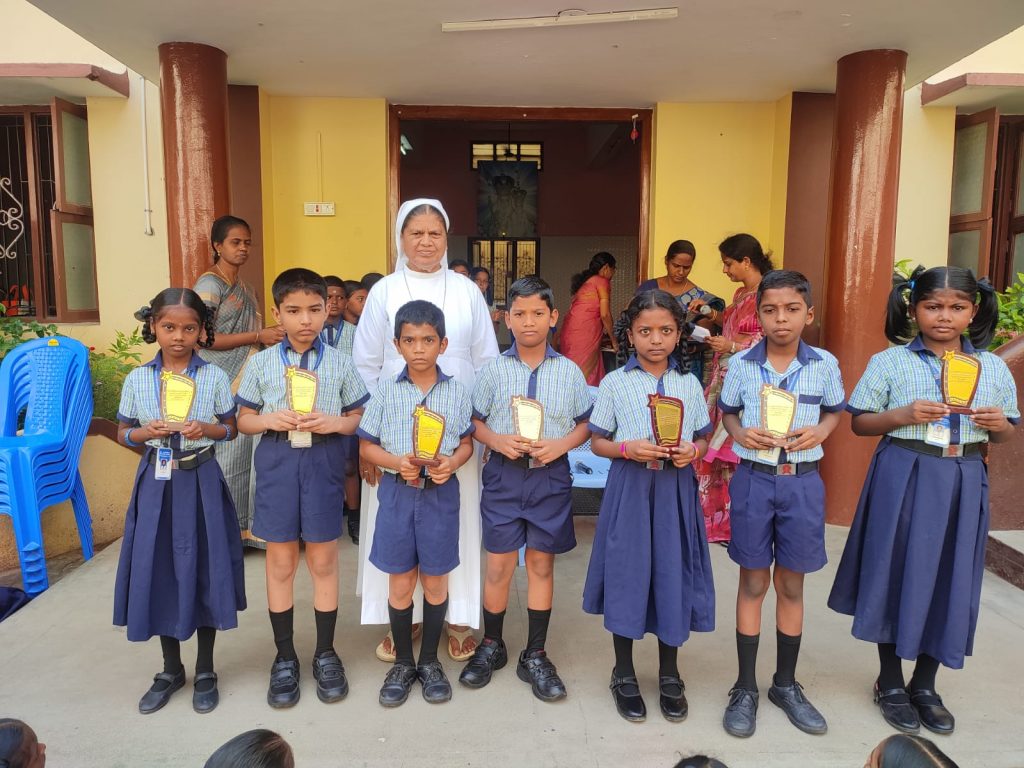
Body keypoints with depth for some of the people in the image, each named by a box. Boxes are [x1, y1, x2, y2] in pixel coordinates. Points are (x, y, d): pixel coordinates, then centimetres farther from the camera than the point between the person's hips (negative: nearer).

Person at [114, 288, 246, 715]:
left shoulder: (214, 377, -3)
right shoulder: (136, 379, 1)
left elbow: (231, 429, 3)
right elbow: (123, 433, 7)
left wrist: (207, 429, -17)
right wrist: (147, 432, -13)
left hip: (200, 480, -2)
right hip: (156, 480, 2)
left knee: (203, 569, 5)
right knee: (159, 569, 8)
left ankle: (205, 671, 23)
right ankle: (171, 669, 28)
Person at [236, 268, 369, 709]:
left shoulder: (340, 364, 1)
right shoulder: (261, 364, 3)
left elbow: (359, 417, 4)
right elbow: (244, 420, 7)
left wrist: (334, 423, -16)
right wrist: (269, 420, -13)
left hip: (323, 462, -1)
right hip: (277, 463, 1)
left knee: (323, 560, 8)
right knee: (280, 561, 9)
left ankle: (325, 653, 25)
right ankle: (284, 657, 26)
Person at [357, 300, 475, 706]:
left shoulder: (457, 391, 0)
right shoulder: (386, 390, -1)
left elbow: (467, 442, 7)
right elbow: (367, 445, 3)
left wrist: (451, 464, -14)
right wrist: (396, 462, -15)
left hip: (440, 493, 0)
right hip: (398, 493, 0)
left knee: (435, 581, 11)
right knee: (400, 582, 9)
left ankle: (430, 660, 30)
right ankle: (402, 662, 29)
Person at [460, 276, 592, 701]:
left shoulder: (569, 371, 2)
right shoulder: (493, 370, 1)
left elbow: (585, 423, 6)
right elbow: (475, 421, 5)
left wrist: (561, 444, -12)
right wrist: (497, 441, -14)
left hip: (551, 475, 0)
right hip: (504, 474, 0)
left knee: (541, 563, 9)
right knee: (499, 564, 6)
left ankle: (535, 656, 24)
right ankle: (491, 645, 28)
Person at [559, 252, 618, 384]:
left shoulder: (584, 281, 23)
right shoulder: (602, 281, -1)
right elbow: (605, 314, -6)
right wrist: (614, 340, 3)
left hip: (570, 330, 8)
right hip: (584, 332, -8)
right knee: (585, 376, -7)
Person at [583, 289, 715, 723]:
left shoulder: (689, 384, 6)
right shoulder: (615, 383, -1)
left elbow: (703, 439, 12)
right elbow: (598, 443, 2)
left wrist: (692, 451, -10)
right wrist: (629, 449, -17)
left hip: (676, 490, 2)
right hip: (630, 489, -2)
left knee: (672, 574, 7)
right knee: (628, 573, 5)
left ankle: (669, 674, 28)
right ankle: (624, 673, 25)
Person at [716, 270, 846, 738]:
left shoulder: (824, 365, -2)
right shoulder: (742, 364, -4)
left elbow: (835, 412, 11)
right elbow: (727, 411, 9)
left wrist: (819, 431, -10)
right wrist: (741, 433, -12)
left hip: (802, 482, 1)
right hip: (754, 479, -1)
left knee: (791, 585, 13)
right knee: (753, 583, 8)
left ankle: (786, 685, 32)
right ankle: (745, 688, 22)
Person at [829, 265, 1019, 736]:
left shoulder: (993, 368, 6)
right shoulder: (890, 362, -3)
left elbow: (1007, 433, 13)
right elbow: (860, 423, -2)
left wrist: (998, 425, -9)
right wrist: (903, 416, -18)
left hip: (962, 482, 3)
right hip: (903, 478, -3)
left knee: (950, 578, 9)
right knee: (897, 574, 4)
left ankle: (925, 684, 29)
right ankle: (890, 683, 24)